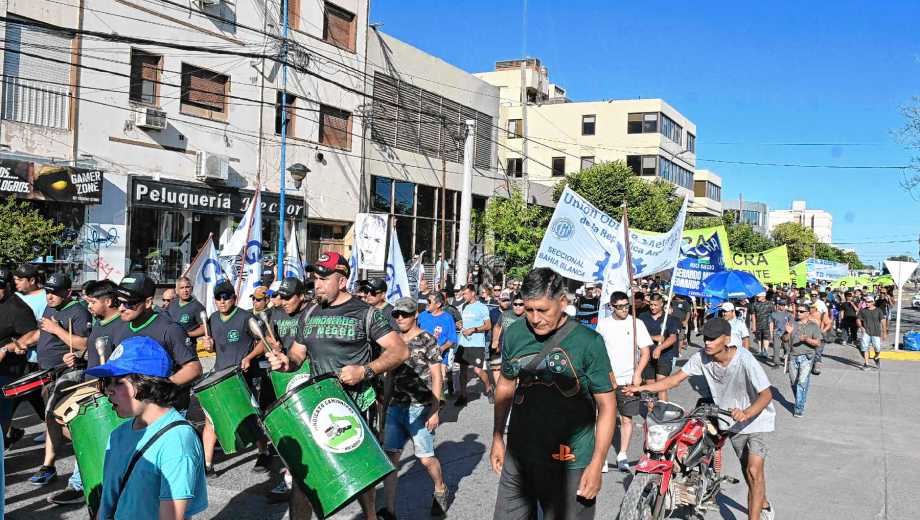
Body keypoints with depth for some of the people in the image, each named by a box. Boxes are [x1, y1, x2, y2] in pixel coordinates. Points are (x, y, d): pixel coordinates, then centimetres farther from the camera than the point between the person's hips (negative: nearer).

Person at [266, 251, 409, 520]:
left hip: (356, 406, -4)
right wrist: (286, 362, -6)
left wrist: (365, 371, -23)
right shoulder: (310, 315, 11)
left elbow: (400, 351, -10)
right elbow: (298, 353, 18)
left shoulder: (365, 313, -6)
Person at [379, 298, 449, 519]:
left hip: (420, 408, -4)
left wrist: (435, 411, -11)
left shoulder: (427, 340, -5)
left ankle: (440, 489, 32)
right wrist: (385, 404, 14)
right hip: (396, 407, 5)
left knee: (426, 458, 2)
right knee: (390, 457, -2)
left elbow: (436, 377, -7)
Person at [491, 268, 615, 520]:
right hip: (518, 457, 4)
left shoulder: (589, 342, -14)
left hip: (570, 464, -3)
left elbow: (606, 405, -9)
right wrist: (497, 438, 12)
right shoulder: (514, 334, -2)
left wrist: (597, 464, -13)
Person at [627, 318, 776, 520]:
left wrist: (746, 413, -48)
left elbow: (766, 394, -29)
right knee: (747, 470, 20)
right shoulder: (702, 357, -16)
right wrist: (642, 388, -26)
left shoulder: (744, 360, -30)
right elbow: (676, 378, -15)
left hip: (756, 418, -5)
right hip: (733, 421, 5)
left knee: (754, 471, -16)